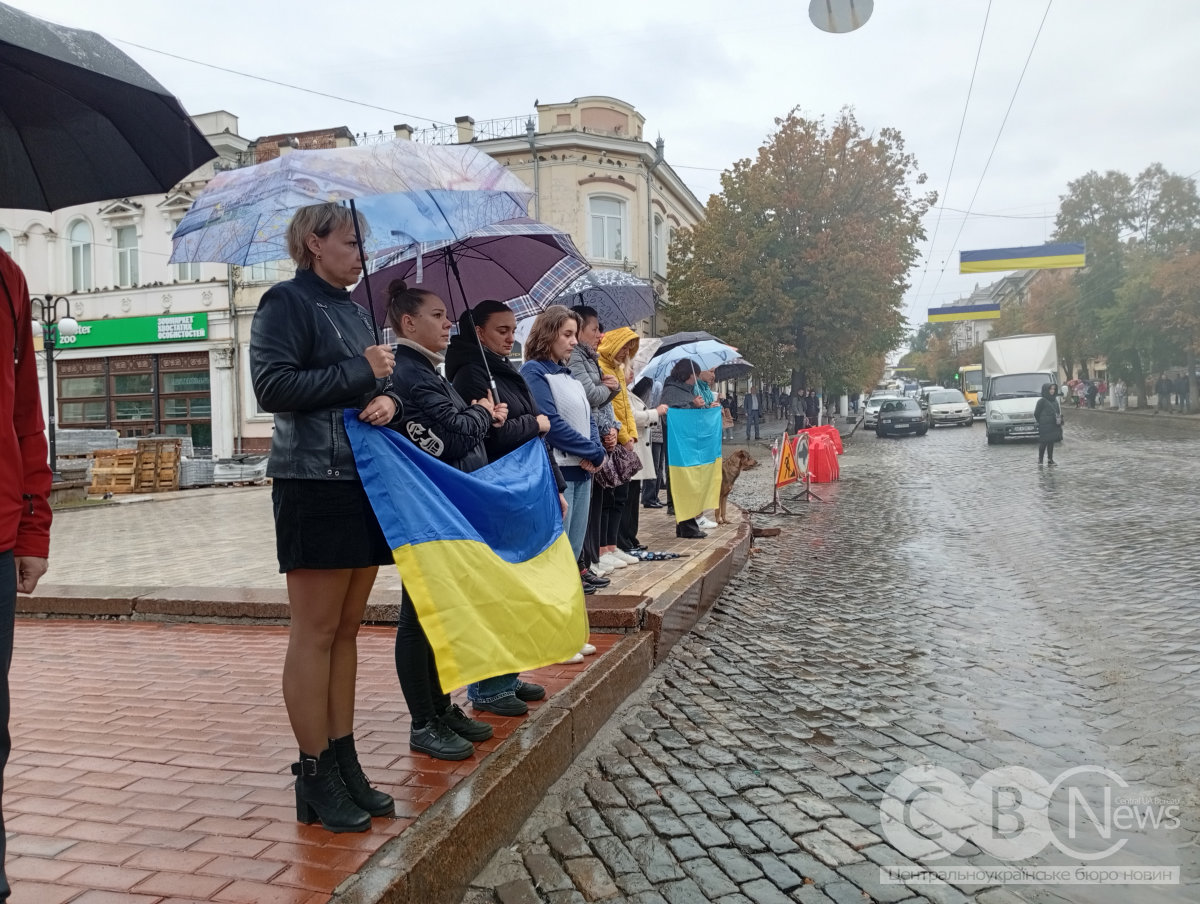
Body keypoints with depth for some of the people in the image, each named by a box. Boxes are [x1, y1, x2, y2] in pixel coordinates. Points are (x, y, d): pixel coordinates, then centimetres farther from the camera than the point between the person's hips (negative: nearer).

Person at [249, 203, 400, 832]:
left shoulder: (353, 311, 20)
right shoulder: (287, 302, -4)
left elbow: (381, 388, 21)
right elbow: (271, 386, -16)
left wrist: (388, 400, -3)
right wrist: (358, 372, -12)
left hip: (366, 483, 8)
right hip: (315, 485, -8)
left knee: (347, 629, 11)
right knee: (315, 632, -2)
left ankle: (344, 764, 20)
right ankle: (315, 781, 8)